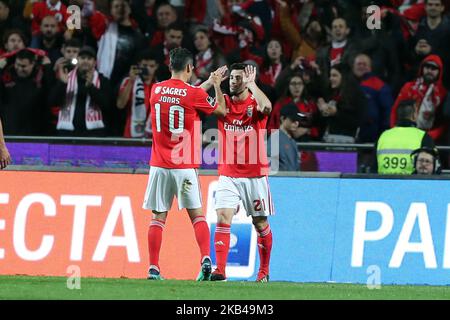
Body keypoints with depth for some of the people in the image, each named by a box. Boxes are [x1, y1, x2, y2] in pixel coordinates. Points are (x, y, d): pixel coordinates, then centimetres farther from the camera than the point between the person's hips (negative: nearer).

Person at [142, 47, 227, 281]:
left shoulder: (156, 91, 4)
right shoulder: (194, 94, -8)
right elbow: (221, 110, 8)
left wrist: (209, 82, 29)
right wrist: (216, 85, 23)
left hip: (159, 165, 2)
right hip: (185, 167, -2)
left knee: (158, 218, 5)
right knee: (197, 215, 6)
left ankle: (153, 268, 0)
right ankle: (206, 259, -10)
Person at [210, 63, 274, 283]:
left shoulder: (255, 104, -5)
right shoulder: (224, 102, 5)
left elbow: (266, 107, -28)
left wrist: (251, 84, -19)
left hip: (255, 175, -2)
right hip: (228, 175, 2)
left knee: (260, 223, 8)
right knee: (223, 219, -14)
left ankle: (264, 271, 23)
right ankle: (220, 270, -19)